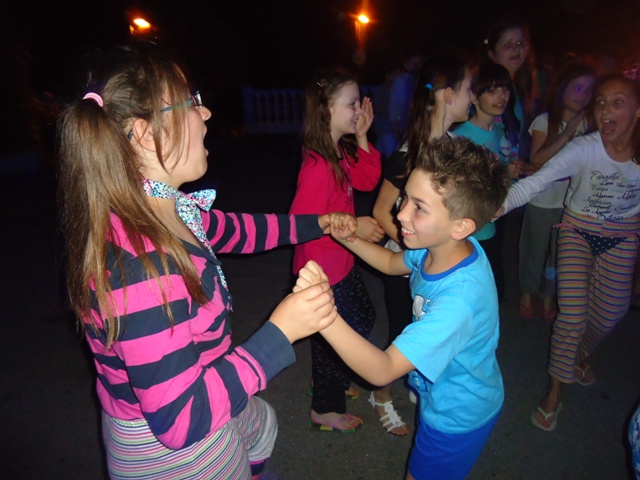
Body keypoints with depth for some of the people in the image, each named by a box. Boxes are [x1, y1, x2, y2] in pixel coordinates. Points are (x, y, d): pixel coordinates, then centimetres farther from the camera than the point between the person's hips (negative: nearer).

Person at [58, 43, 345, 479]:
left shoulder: (171, 212, -11)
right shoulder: (139, 262, -37)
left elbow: (235, 230, 9)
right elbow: (180, 421, -32)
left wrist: (315, 224, 15)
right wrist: (280, 332, -32)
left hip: (201, 400, 7)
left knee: (263, 425, 33)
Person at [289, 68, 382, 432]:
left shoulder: (340, 151, 0)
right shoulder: (318, 166, -29)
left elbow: (368, 180, 7)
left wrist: (361, 136, -4)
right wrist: (353, 227, -25)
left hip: (340, 260, 10)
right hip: (323, 269, -10)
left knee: (363, 318, 27)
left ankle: (329, 379, 51)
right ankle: (326, 410, 39)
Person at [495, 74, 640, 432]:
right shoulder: (584, 149, -22)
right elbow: (539, 180, -31)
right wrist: (500, 205, -44)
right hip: (578, 233, -3)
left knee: (610, 314, 13)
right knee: (573, 315, -6)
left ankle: (583, 352, 49)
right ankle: (555, 392, 13)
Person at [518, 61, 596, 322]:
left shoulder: (590, 123, -1)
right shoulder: (545, 120, -10)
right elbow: (536, 159, -20)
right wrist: (567, 134, -25)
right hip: (542, 199, -3)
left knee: (560, 252, 15)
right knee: (534, 249, 12)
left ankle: (549, 296, 35)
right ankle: (527, 293, 33)